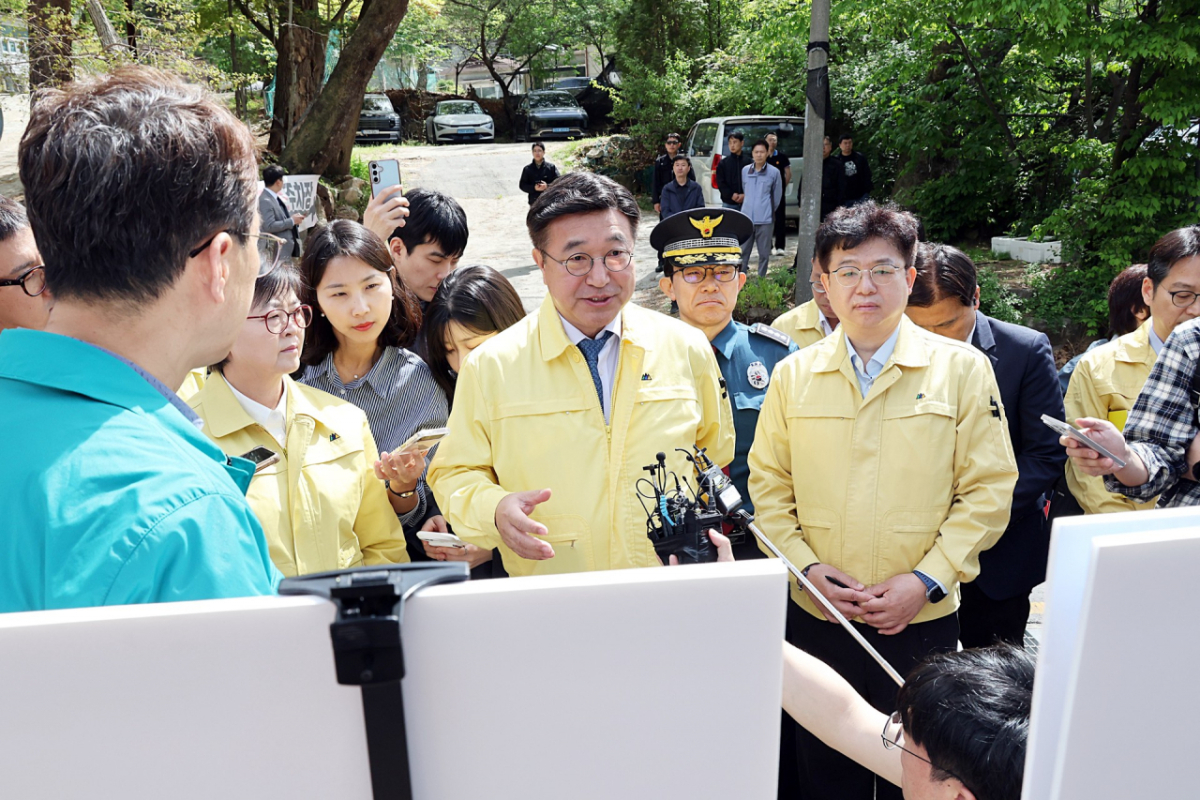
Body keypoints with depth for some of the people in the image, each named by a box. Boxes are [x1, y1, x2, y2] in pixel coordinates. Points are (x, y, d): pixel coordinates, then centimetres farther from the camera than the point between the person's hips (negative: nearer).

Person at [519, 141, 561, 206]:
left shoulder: (551, 167, -1)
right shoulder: (527, 169, 2)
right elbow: (522, 185, 2)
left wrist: (547, 186, -21)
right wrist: (534, 188, -16)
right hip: (534, 203, 1)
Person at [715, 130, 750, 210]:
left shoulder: (750, 162, 3)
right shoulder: (723, 163, 8)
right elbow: (720, 183, 3)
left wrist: (745, 195, -15)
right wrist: (731, 195, -11)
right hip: (728, 204, 1)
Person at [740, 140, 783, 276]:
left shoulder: (774, 172, -2)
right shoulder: (745, 170, 7)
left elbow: (777, 195, 7)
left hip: (765, 219, -2)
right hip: (746, 218, 3)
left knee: (764, 253, 4)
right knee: (743, 251, 4)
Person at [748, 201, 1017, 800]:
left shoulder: (962, 369, -2)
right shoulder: (793, 375, 4)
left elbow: (988, 489, -3)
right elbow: (767, 485, 6)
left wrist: (926, 579, -12)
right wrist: (806, 565, -8)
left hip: (923, 620, -1)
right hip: (816, 619, 2)